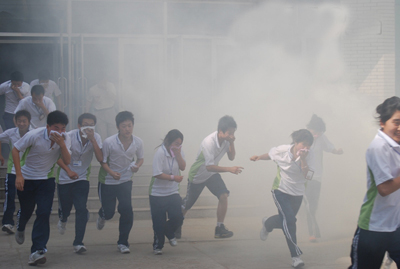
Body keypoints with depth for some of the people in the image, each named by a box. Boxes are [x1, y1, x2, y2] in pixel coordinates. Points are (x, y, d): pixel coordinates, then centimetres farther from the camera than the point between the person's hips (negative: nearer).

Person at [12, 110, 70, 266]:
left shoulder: (64, 139, -12)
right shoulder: (34, 135, -22)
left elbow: (67, 161, -18)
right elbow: (15, 150, -13)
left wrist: (61, 144, -34)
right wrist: (19, 175, -17)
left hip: (46, 179, 2)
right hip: (26, 178, -2)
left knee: (44, 214, -12)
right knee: (26, 210, 12)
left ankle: (38, 251, -11)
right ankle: (20, 228, 50)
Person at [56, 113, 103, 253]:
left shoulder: (95, 137, -13)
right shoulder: (69, 136, -20)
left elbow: (100, 158, -25)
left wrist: (92, 139, -32)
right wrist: (68, 171, -27)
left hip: (82, 178, 1)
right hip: (65, 178, -1)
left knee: (82, 210, -13)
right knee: (65, 207, 10)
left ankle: (78, 242, -6)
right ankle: (63, 220, 49)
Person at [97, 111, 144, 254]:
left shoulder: (138, 142, -12)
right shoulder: (109, 142, -22)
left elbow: (140, 158, 5)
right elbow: (103, 162, -13)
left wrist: (137, 166, -17)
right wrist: (112, 172, -32)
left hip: (126, 180, 2)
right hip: (107, 181, -2)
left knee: (127, 210, -12)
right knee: (109, 212, 5)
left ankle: (123, 242, 4)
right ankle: (102, 215, 46)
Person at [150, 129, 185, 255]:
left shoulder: (179, 152, 1)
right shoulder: (160, 153, -17)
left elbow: (182, 167, -9)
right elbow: (157, 174, -21)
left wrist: (178, 153, -18)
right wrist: (173, 177, -22)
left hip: (173, 192, 5)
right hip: (157, 194, -5)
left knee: (178, 218, -6)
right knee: (159, 222, 1)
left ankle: (169, 234, 27)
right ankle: (158, 245, 22)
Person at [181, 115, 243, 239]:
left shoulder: (226, 139, -15)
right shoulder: (209, 142, -36)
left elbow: (231, 157, -7)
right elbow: (209, 167, -36)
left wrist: (232, 143, -24)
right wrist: (230, 169, -41)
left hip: (212, 174, 5)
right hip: (197, 176, -5)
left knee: (223, 195, -18)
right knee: (187, 205, 8)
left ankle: (220, 228, -10)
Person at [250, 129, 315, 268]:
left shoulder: (308, 155, -16)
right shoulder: (282, 150, -17)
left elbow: (308, 176, -26)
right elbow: (271, 154, 6)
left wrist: (303, 159, -33)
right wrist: (259, 157, 13)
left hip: (297, 193, 3)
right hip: (281, 191, -3)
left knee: (286, 220, 19)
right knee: (289, 221, -19)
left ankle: (267, 223, 54)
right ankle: (295, 255, -14)